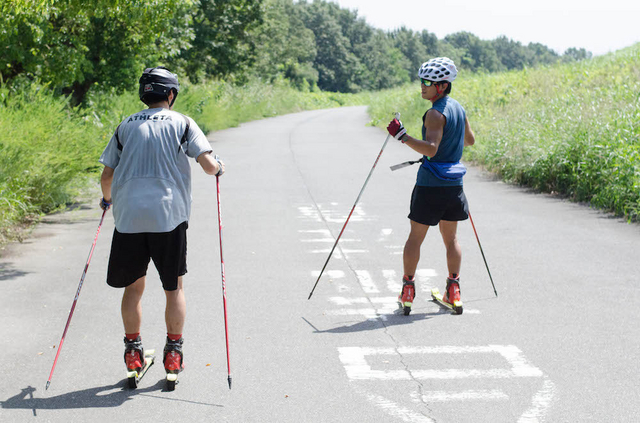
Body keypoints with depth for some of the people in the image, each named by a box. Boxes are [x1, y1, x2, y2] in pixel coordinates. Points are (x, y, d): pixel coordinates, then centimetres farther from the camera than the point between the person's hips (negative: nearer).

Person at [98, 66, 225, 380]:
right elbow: (209, 165, -5)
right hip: (169, 216, -2)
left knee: (133, 287, 13)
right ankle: (173, 354, 11)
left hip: (128, 216, 2)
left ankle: (133, 352, 15)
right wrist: (218, 167, 18)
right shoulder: (182, 123, 5)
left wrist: (107, 199, 31)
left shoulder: (126, 126, 12)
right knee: (174, 288, 10)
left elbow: (107, 176, 11)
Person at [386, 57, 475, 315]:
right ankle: (453, 292, 11)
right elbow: (470, 141, 23)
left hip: (430, 185, -7)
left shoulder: (436, 114, -17)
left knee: (415, 237, 4)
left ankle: (407, 291, 8)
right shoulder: (458, 108, 9)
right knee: (450, 238, 14)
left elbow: (430, 149, -28)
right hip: (454, 183, 7)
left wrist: (403, 136, -33)